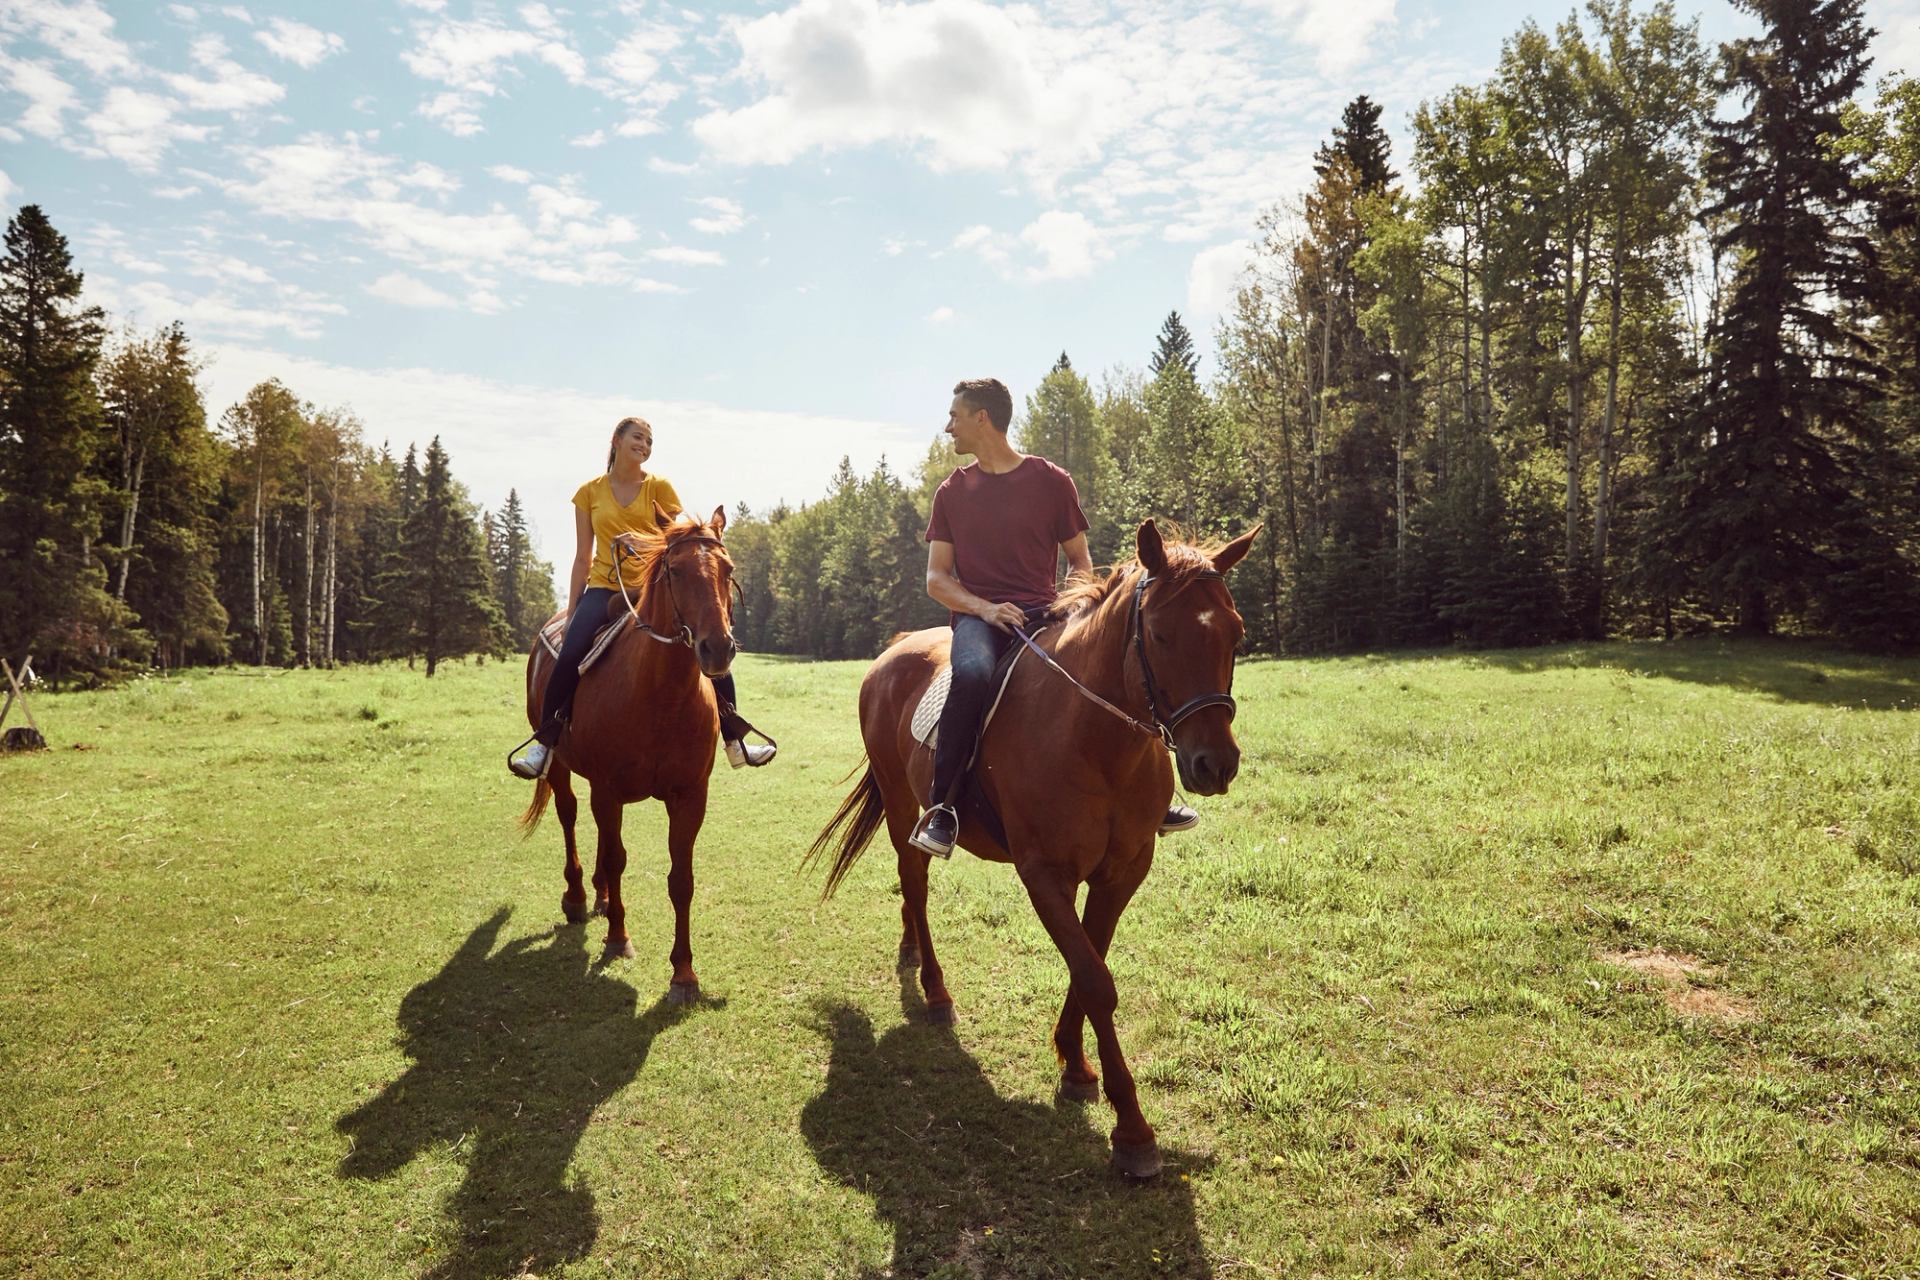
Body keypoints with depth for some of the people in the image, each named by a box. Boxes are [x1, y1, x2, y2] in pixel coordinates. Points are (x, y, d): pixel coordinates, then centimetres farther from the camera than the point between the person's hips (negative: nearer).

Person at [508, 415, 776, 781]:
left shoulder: (659, 487, 5)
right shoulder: (589, 493, 8)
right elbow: (583, 558, 10)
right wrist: (571, 611, 7)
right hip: (605, 588, 0)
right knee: (570, 653, -26)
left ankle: (735, 740, 2)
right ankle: (544, 740, -10)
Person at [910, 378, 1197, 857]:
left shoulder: (1052, 482, 8)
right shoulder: (952, 491, 11)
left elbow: (1080, 562, 12)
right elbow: (936, 578, 8)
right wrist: (984, 607, -12)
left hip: (1044, 614, 1)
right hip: (979, 615, -1)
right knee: (973, 674, -36)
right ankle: (940, 806, -26)